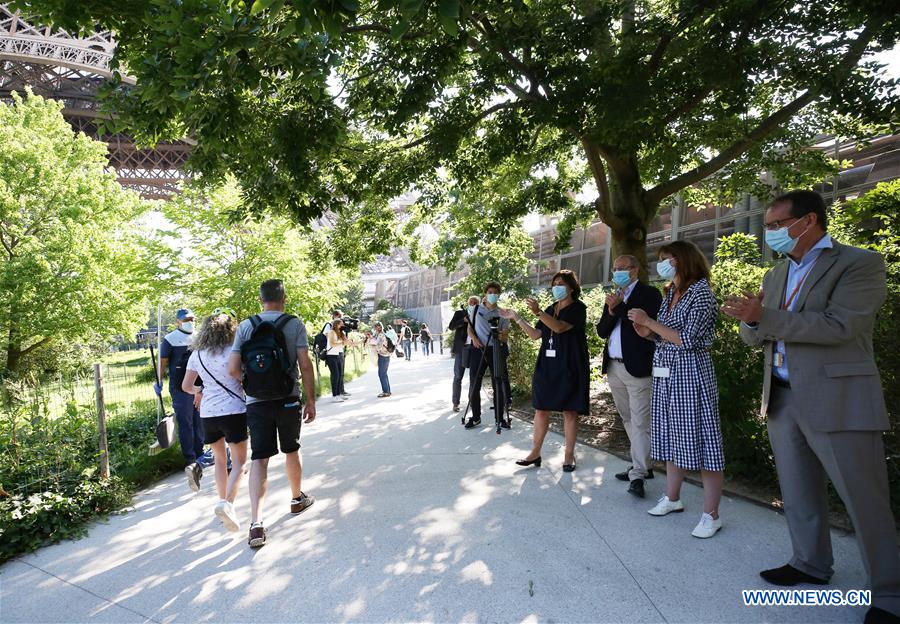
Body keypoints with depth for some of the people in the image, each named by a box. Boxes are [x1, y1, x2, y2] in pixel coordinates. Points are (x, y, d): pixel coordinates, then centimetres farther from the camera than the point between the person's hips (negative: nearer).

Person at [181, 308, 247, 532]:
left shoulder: (197, 354, 6)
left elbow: (186, 386, 10)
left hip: (208, 412, 4)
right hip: (234, 411, -4)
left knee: (220, 459, 21)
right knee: (239, 462, 3)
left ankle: (224, 502, 26)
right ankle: (227, 503, -16)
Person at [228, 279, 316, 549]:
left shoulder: (246, 326, 1)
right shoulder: (295, 324, -5)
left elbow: (233, 369, -3)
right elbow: (305, 366, -9)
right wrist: (311, 401, -1)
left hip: (256, 402, 1)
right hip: (288, 399, -1)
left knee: (259, 459, 2)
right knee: (292, 450, 18)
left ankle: (256, 523, -7)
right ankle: (298, 498, 38)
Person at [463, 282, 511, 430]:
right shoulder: (476, 309, 8)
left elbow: (505, 336, 1)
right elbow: (469, 327, 13)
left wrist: (502, 336, -23)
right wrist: (474, 338, -8)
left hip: (496, 351, 0)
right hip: (478, 350, 1)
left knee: (499, 385, 1)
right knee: (474, 385, 2)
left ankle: (500, 417, 13)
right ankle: (475, 417, 16)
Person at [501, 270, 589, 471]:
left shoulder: (578, 307, -4)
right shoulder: (551, 309, 15)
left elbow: (559, 327, -21)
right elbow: (536, 335, 11)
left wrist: (538, 312, -32)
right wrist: (517, 318, 4)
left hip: (569, 368, -6)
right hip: (547, 366, 6)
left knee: (569, 411, 1)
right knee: (541, 409, 5)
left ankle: (569, 455, 12)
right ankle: (535, 453, 13)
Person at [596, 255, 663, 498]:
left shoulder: (649, 294, -3)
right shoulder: (613, 297, 17)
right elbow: (602, 331, 11)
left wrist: (619, 307, -14)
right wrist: (611, 312, -6)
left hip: (637, 368, -7)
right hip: (614, 368, 7)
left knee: (640, 422, -5)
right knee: (628, 420, 14)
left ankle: (638, 475, -1)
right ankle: (642, 465, 26)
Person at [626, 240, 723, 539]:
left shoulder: (701, 292, -10)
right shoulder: (670, 293, 14)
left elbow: (688, 340, -17)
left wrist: (650, 321, -16)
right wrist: (649, 333, -1)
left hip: (691, 372, -8)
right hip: (665, 374, 8)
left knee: (699, 438, -3)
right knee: (672, 437, 14)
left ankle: (711, 515, 6)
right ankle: (672, 498, 27)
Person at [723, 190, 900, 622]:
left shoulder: (859, 263, -8)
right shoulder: (776, 274, 13)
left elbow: (838, 326, -22)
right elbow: (755, 337, 12)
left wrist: (765, 317, -23)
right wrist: (752, 321, -11)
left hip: (838, 401, -7)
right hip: (782, 399, 7)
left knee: (865, 501, 4)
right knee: (798, 493, 17)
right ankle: (812, 565, 34)